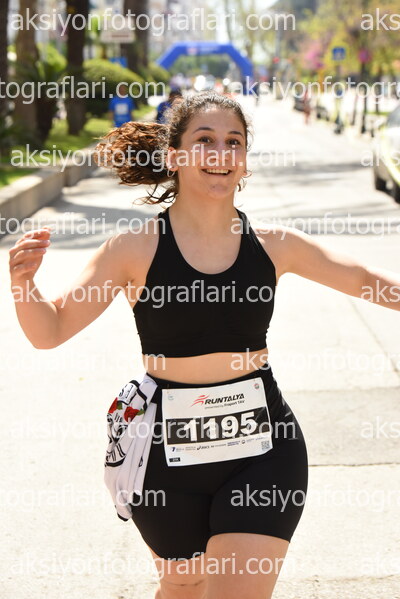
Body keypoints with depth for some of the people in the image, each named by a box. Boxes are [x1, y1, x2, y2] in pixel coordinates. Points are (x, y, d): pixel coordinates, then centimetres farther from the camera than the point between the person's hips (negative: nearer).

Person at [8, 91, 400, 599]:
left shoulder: (273, 245, -1)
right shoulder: (136, 248, -8)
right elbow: (50, 331, -9)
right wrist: (23, 284, -28)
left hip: (262, 448, 1)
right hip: (169, 449, 0)